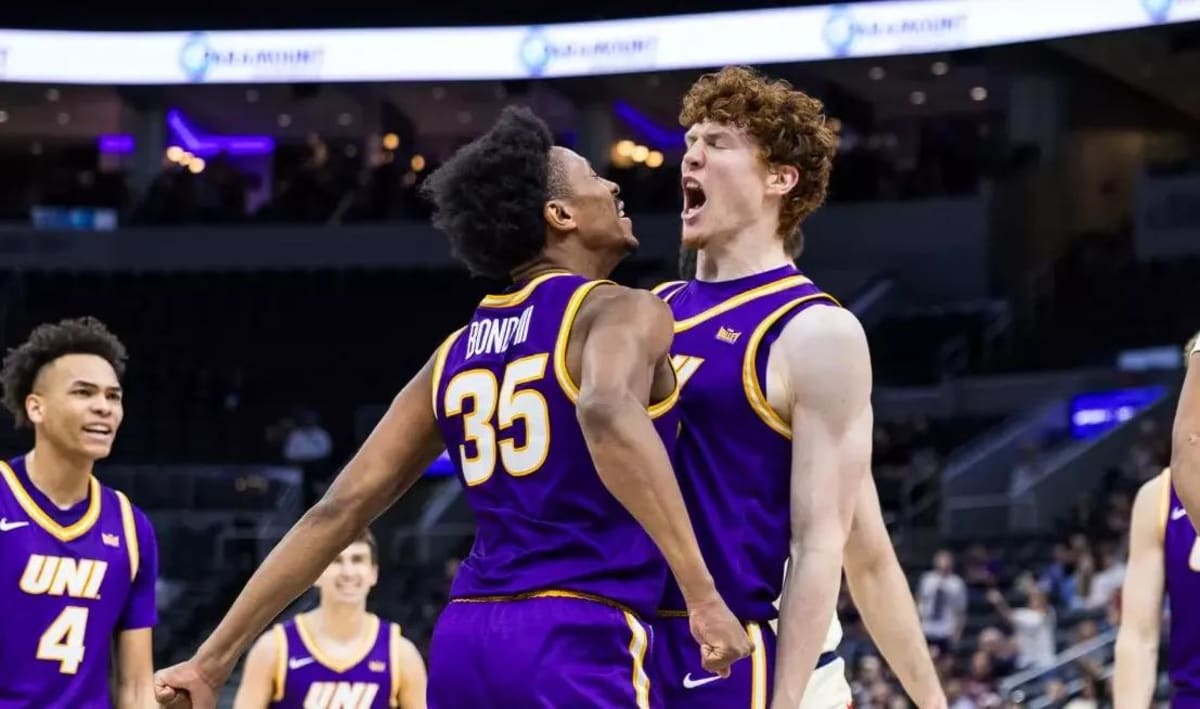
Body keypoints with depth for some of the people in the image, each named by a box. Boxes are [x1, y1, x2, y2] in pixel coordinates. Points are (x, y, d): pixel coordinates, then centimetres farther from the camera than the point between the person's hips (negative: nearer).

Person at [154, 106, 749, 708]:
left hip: (466, 641, 7)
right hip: (574, 641, -7)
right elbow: (607, 413, -27)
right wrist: (701, 591, -32)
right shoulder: (622, 311, -2)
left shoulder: (457, 353, 18)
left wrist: (213, 660, 17)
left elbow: (338, 511, 15)